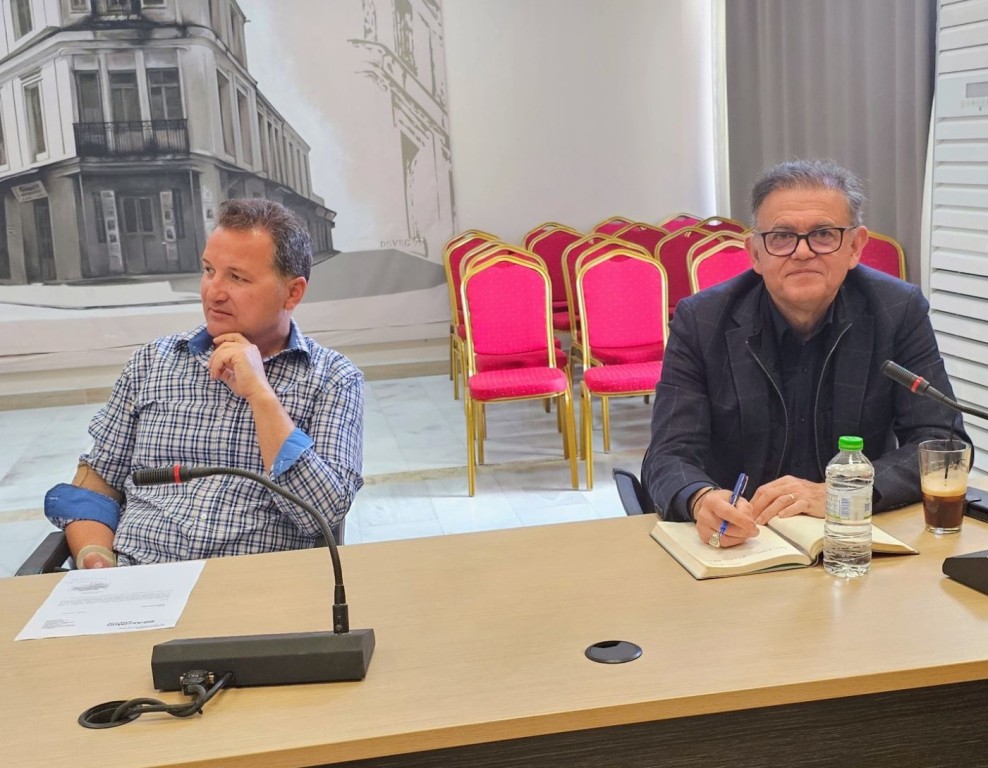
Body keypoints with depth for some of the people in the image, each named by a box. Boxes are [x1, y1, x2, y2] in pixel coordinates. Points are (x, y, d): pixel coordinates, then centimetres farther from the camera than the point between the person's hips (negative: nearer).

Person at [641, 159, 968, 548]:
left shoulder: (900, 311, -3)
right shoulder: (700, 321, -5)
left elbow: (944, 443, -6)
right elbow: (670, 456, -9)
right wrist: (702, 499, -33)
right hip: (738, 541, -1)